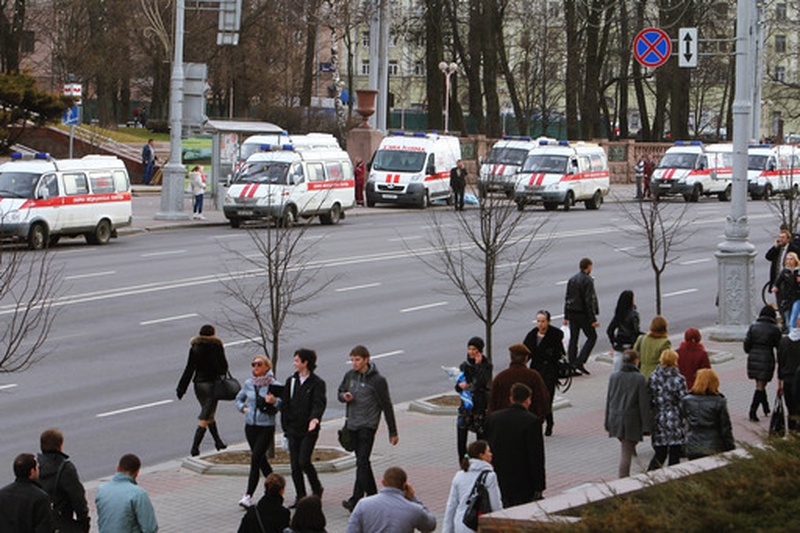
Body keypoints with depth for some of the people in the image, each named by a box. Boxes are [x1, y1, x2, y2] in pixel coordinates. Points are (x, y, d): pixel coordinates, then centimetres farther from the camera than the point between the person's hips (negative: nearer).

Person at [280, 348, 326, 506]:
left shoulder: (317, 383, -5)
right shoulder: (291, 381, 10)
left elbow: (319, 404, -17)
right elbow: (285, 405, 12)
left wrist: (315, 418, -37)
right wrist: (286, 429, 7)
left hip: (309, 429, -5)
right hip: (293, 430, 5)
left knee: (304, 461, -12)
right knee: (295, 464, 4)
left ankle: (317, 489, 11)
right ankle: (300, 497, 14)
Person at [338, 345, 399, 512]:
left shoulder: (377, 380, -9)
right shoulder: (349, 375, 7)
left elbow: (387, 406, -4)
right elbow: (340, 393, 20)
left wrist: (393, 432, -2)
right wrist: (344, 396, -7)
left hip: (368, 425, -6)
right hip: (352, 424, 6)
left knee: (362, 462, -12)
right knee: (362, 461, 13)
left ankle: (356, 500, -17)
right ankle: (372, 494, 25)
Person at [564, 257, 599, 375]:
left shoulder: (572, 280, 9)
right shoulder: (588, 280, -14)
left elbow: (567, 299, 12)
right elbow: (589, 301, -18)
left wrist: (566, 317, 17)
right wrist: (593, 319, -15)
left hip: (572, 313, 7)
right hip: (583, 314, -7)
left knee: (573, 339, 11)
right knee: (592, 337, 4)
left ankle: (571, 365, 9)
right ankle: (580, 362, -8)